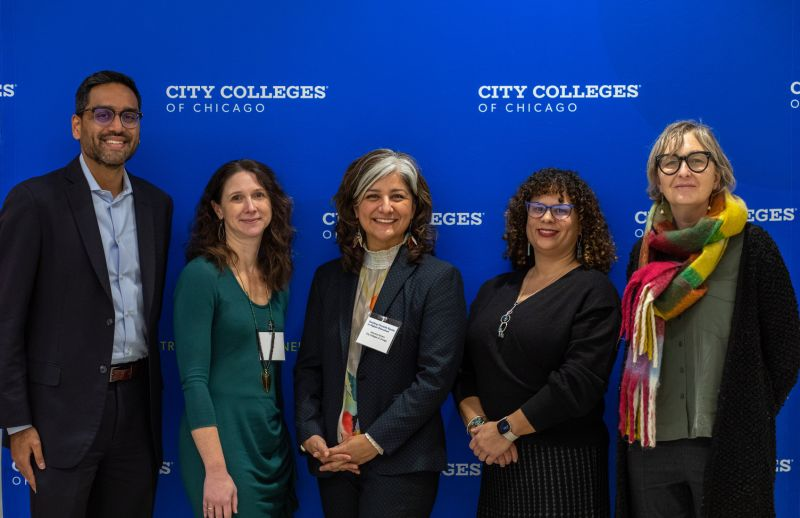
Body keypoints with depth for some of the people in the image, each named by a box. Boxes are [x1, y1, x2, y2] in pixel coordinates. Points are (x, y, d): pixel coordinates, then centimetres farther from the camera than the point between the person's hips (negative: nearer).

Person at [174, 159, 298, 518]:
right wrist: (215, 470, -20)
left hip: (275, 445, 7)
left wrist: (290, 448, 9)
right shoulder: (201, 274, -11)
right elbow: (194, 379, -15)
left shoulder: (277, 280, 9)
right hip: (222, 442, -6)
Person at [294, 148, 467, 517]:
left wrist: (375, 441, -15)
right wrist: (310, 433, -5)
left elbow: (435, 376, -11)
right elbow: (309, 365, 9)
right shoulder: (328, 277, 10)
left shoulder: (439, 279, -5)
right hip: (332, 459, 4)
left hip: (401, 463, -4)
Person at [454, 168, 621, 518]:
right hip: (499, 461, 5)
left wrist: (506, 429, -14)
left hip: (563, 464, -5)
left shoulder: (593, 292, -6)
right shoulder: (495, 290, 12)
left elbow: (580, 381, -16)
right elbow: (463, 367, 9)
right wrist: (476, 424, -8)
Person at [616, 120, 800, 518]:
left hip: (728, 444, -4)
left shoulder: (750, 245, -4)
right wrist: (635, 421, 9)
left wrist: (747, 421, -2)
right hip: (649, 445, 4)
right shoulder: (645, 253, 9)